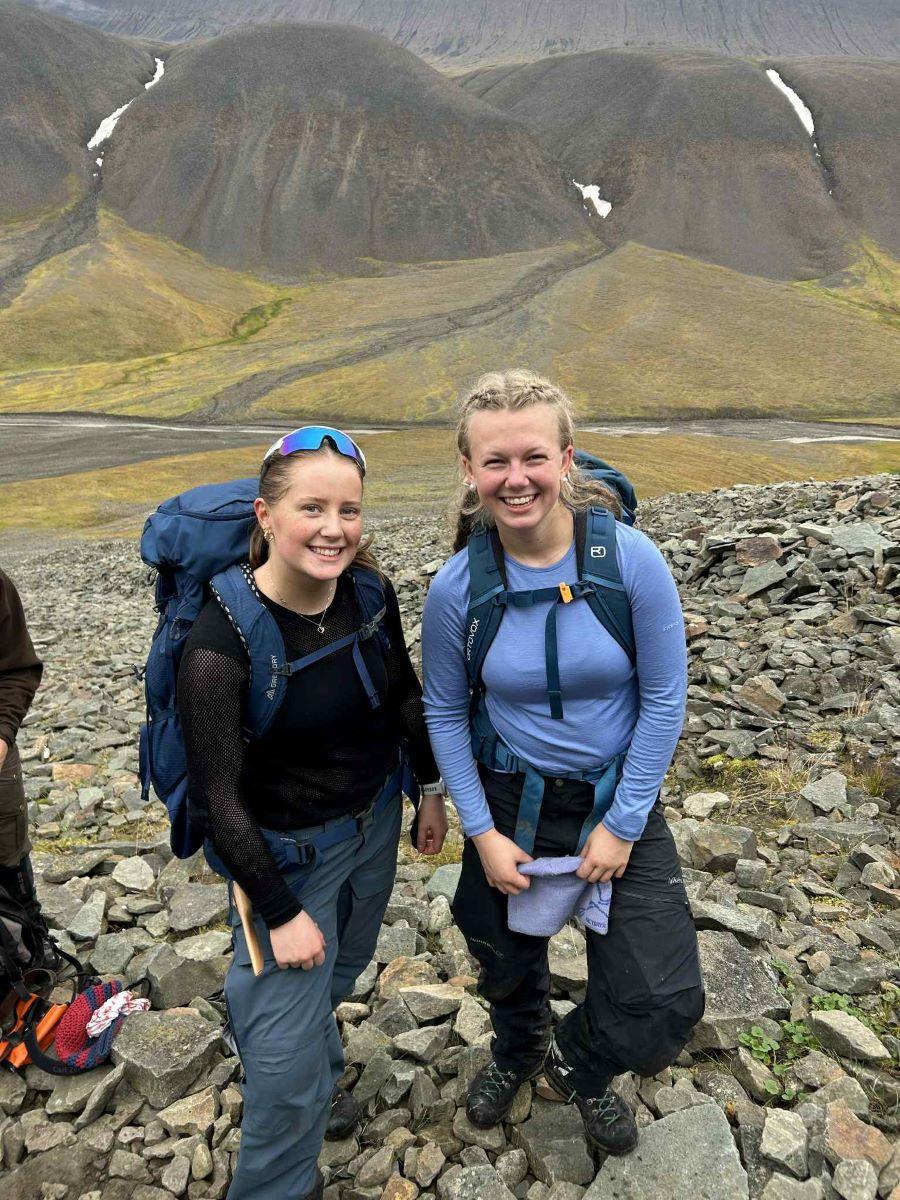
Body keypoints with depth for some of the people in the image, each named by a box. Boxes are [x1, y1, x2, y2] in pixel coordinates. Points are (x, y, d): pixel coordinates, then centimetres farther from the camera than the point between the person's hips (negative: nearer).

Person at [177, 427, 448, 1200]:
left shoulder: (369, 590, -14)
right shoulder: (222, 640, -29)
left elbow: (405, 692, 4)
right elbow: (218, 795, -21)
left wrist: (431, 788, 11)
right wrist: (281, 913, -15)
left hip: (375, 819, 6)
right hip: (286, 847, -5)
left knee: (338, 975, 28)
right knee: (290, 1053, 3)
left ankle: (315, 1084, 60)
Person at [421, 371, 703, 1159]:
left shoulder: (632, 560, -20)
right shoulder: (457, 587, -16)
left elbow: (664, 699, -13)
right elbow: (446, 713, -4)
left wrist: (624, 824, -12)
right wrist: (481, 833, -7)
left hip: (619, 798, -1)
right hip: (510, 802, 1)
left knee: (664, 1001, -2)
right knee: (507, 961, 23)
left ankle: (578, 1065, 36)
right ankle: (518, 1052, 61)